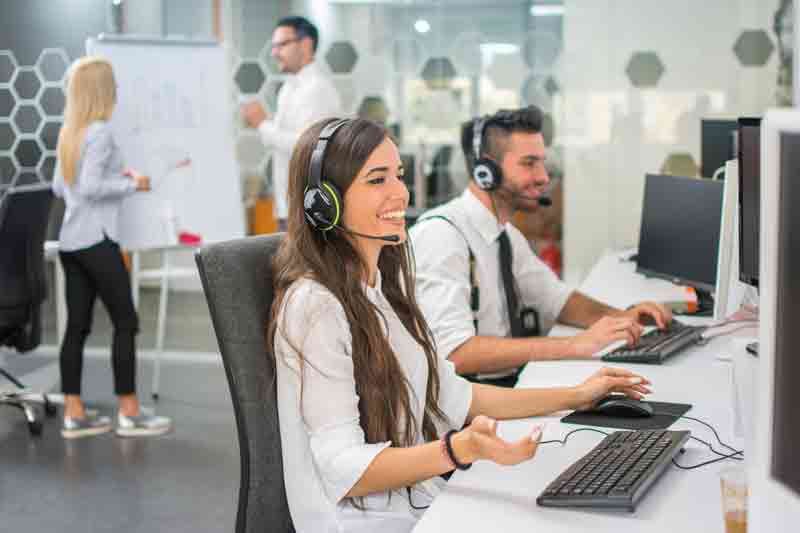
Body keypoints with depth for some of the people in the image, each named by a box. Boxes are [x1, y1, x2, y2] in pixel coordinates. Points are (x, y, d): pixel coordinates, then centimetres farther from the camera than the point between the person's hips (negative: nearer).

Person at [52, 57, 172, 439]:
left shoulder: (69, 131, 13)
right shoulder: (101, 131, -12)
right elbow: (91, 187, -21)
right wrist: (132, 184, -9)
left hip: (70, 241, 8)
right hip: (96, 240, -8)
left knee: (77, 325, 7)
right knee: (125, 322, 0)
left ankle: (74, 415, 9)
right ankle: (129, 414, 3)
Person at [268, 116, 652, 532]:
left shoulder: (385, 281, 9)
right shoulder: (316, 306, -19)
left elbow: (447, 395, 15)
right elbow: (344, 471, -23)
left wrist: (574, 397, 14)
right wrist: (461, 449, -36)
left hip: (420, 500, 8)